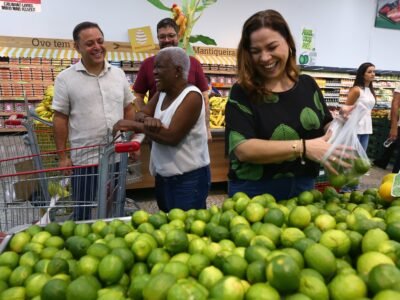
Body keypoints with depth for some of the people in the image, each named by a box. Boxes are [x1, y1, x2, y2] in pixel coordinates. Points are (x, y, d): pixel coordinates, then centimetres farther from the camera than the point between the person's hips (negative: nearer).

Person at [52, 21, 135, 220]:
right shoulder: (65, 78, -6)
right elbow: (60, 118, -4)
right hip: (84, 158, -3)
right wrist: (62, 156, -5)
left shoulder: (118, 74, 5)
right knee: (83, 211, 11)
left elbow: (128, 109, 11)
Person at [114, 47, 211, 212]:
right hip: (163, 176, 8)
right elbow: (140, 114, 5)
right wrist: (147, 120, -19)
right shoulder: (162, 93, 7)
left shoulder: (192, 96, -18)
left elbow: (172, 137, -26)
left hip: (189, 179, -8)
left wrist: (134, 125, -20)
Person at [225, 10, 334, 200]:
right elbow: (243, 149, -22)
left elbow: (326, 129, 10)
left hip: (303, 189, 4)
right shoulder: (242, 93, -12)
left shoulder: (307, 85, 2)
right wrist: (303, 148, -28)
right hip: (254, 194, -3)